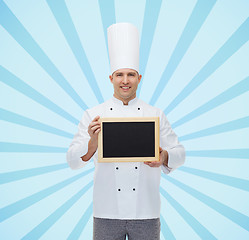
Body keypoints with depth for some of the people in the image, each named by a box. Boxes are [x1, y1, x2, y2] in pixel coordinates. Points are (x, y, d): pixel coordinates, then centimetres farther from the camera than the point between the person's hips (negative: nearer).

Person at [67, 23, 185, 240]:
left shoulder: (156, 115, 7)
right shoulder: (93, 115, 3)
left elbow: (179, 153, 8)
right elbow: (73, 160, -1)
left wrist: (164, 157, -14)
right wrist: (93, 143, -21)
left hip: (146, 213, 1)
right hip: (107, 213, -1)